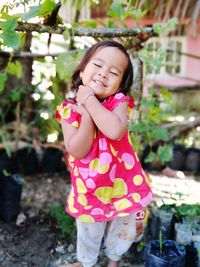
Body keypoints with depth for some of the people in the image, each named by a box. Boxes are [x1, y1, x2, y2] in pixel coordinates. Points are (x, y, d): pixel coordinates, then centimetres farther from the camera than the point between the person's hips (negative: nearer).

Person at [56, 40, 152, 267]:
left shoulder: (119, 102, -14)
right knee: (88, 234, 25)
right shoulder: (69, 110, -12)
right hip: (89, 189, 1)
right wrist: (87, 114, -26)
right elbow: (78, 151, -23)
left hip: (122, 184, 0)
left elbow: (115, 131, -36)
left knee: (122, 231, 26)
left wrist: (90, 100, -28)